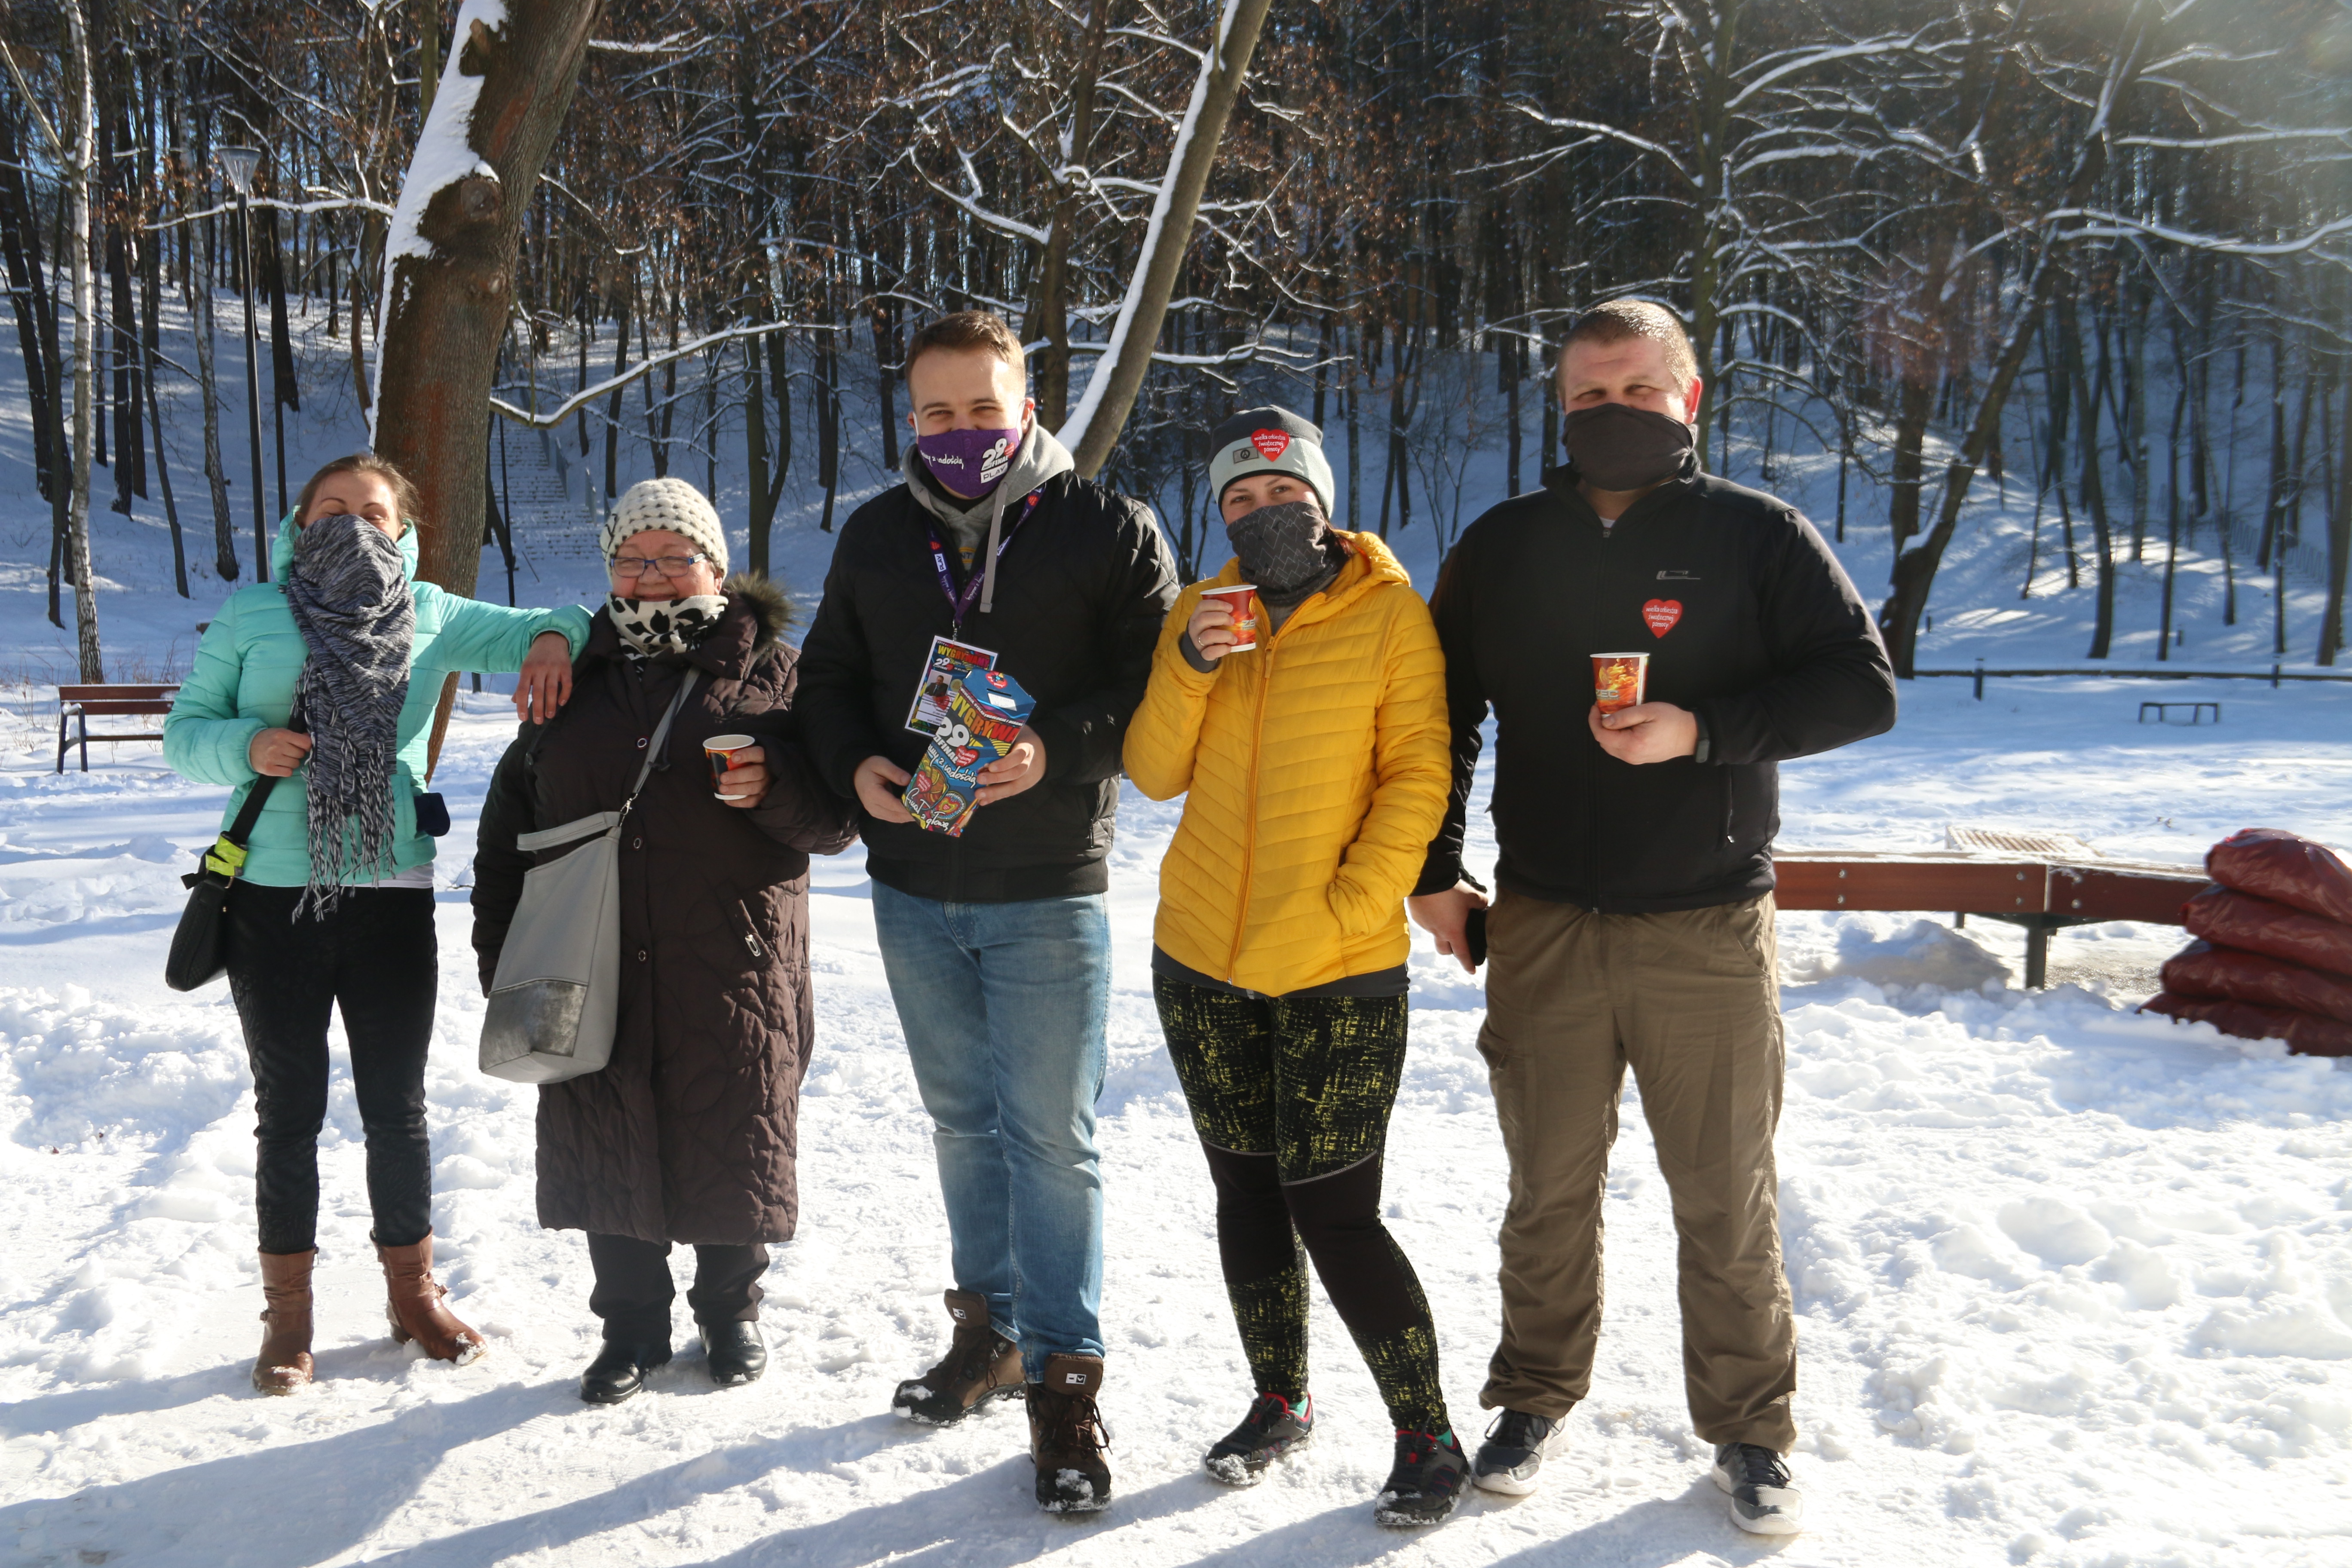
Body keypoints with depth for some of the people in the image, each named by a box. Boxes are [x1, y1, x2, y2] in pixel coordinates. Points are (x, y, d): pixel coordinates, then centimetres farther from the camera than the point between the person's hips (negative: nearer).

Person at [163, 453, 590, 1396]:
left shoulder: (430, 615, 6)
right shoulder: (251, 615, 4)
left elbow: (528, 630, 8)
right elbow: (184, 730, 6)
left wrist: (554, 637, -16)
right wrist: (244, 746, -16)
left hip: (391, 893, 1)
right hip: (273, 895, -1)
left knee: (397, 1105, 10)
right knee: (289, 1109, 8)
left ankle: (413, 1291, 26)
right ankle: (288, 1311, 22)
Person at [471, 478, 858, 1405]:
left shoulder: (773, 670, 3)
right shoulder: (574, 678, 11)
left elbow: (838, 814, 0)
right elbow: (509, 825, 15)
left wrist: (775, 787, -21)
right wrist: (503, 958, 9)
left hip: (733, 973, -2)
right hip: (596, 974, 3)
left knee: (731, 1144, 7)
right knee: (607, 1149, 9)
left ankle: (731, 1309, 30)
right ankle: (631, 1322, 28)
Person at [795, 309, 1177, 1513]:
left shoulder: (1112, 532, -6)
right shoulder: (875, 536, 8)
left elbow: (1161, 693, -8)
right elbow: (827, 679, 14)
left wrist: (1057, 753, -24)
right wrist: (857, 767, -6)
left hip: (1047, 894, -5)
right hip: (912, 887, 5)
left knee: (1051, 1136, 0)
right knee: (962, 1118, 17)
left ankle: (1065, 1380, 12)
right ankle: (990, 1326, 34)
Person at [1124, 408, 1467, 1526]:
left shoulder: (1392, 617, -5)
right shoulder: (1199, 613, 8)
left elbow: (1417, 777, -8)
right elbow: (1155, 775, 3)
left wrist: (1347, 907, -17)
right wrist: (1189, 666, -13)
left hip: (1339, 974, -5)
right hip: (1201, 958, 5)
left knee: (1333, 1213, -4)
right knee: (1246, 1191, 14)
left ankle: (1427, 1437, 15)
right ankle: (1280, 1402, 34)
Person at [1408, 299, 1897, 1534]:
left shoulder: (1757, 535, -1)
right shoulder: (1500, 547, 8)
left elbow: (1862, 689, -6)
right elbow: (1441, 709, 14)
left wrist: (1703, 729, -19)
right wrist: (1434, 872, 9)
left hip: (1707, 930, -2)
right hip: (1542, 925, 2)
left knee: (1727, 1199, 7)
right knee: (1549, 1190, 12)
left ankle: (1750, 1433, 23)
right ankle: (1535, 1400, 30)